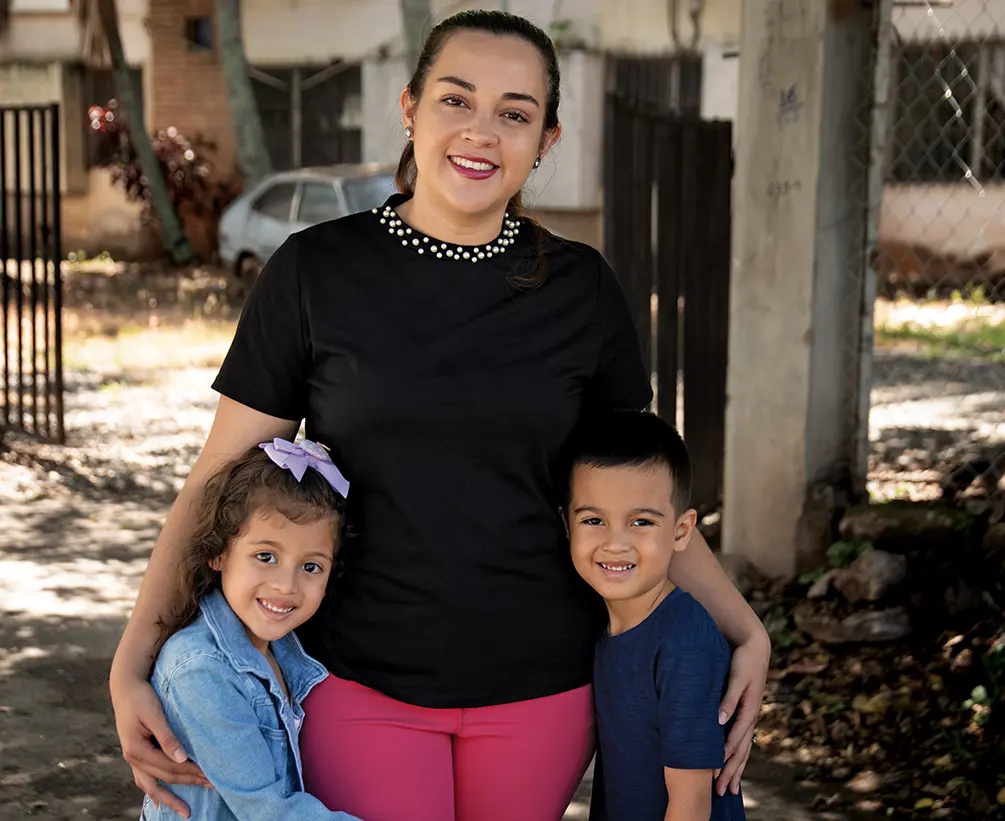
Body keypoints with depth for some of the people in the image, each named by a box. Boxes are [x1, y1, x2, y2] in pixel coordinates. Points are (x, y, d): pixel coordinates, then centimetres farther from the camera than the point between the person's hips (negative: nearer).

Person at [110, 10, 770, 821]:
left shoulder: (581, 289, 1)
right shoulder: (315, 273, -4)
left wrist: (746, 632, 1)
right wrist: (133, 664, -9)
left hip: (538, 685, 2)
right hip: (360, 684, -1)